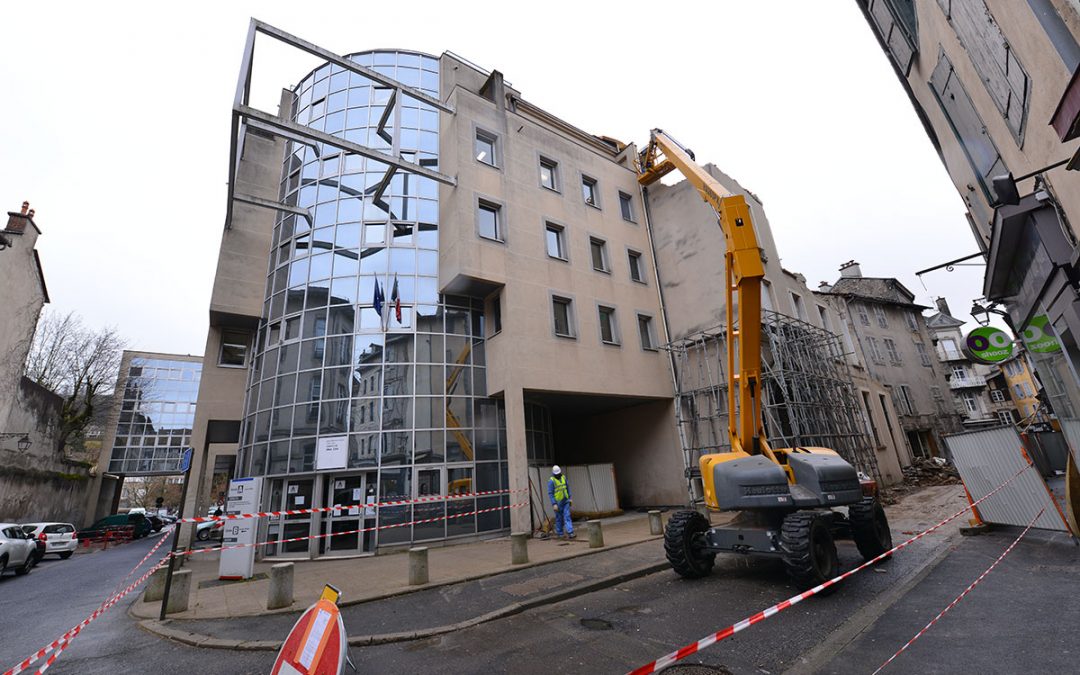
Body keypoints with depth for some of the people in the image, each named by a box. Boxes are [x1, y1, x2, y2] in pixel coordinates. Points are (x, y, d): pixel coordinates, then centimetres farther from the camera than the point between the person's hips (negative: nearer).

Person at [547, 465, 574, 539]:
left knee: (567, 516, -4)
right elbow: (550, 493, -16)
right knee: (559, 518, 6)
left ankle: (570, 533, -8)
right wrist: (554, 504, -19)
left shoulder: (563, 477, 3)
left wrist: (570, 498, 9)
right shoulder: (551, 481, -15)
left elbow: (567, 488, 13)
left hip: (566, 501, 4)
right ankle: (559, 533, 21)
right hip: (558, 502, -4)